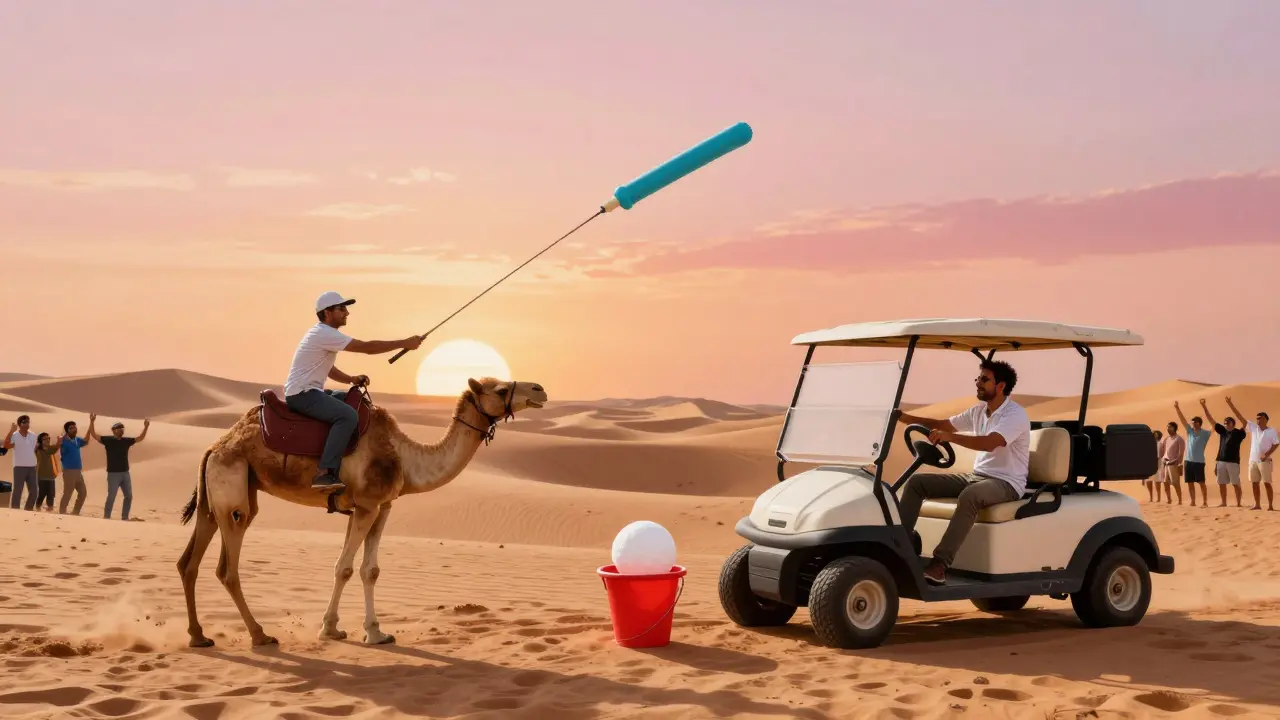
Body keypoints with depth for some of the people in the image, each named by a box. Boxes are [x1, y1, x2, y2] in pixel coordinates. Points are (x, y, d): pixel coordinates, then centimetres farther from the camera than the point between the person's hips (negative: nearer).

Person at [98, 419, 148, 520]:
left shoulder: (126, 441, 8)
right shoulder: (108, 440, -5)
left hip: (125, 473, 6)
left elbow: (140, 438, 15)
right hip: (113, 474, -5)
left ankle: (124, 517, 20)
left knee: (129, 496, 9)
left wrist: (146, 427, 3)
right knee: (111, 497, -5)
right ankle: (106, 518, 5)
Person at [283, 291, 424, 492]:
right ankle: (325, 473, -32)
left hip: (308, 392, 11)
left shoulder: (324, 334, 16)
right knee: (347, 415, -26)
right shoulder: (325, 334, -16)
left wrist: (351, 379, 4)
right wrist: (405, 343, -16)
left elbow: (328, 369, 22)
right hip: (301, 394, -11)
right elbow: (368, 347, -20)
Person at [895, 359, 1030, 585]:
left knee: (969, 496, -41)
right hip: (976, 476, 8)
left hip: (1006, 482, -8)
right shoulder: (979, 411, 11)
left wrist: (949, 436, -44)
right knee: (916, 482, -4)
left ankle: (939, 565, -42)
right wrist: (906, 418, 1)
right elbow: (943, 424, 17)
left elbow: (990, 443, -31)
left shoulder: (1015, 414, -14)